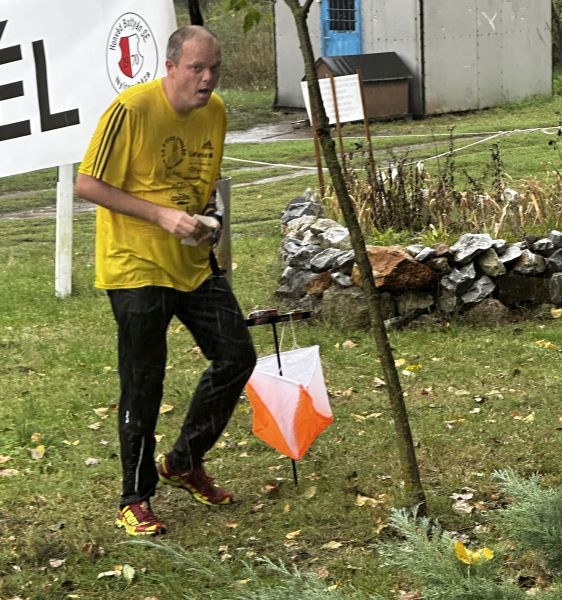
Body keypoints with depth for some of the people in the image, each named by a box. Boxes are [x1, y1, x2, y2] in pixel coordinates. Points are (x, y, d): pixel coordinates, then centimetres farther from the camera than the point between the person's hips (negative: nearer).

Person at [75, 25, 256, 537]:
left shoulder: (215, 112, 3)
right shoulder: (131, 109, -19)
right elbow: (87, 185, -17)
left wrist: (208, 213, -2)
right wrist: (162, 215, -23)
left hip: (195, 262, 7)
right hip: (137, 266, -7)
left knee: (237, 356, 6)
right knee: (144, 385, -1)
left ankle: (184, 463, 26)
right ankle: (135, 499, 16)